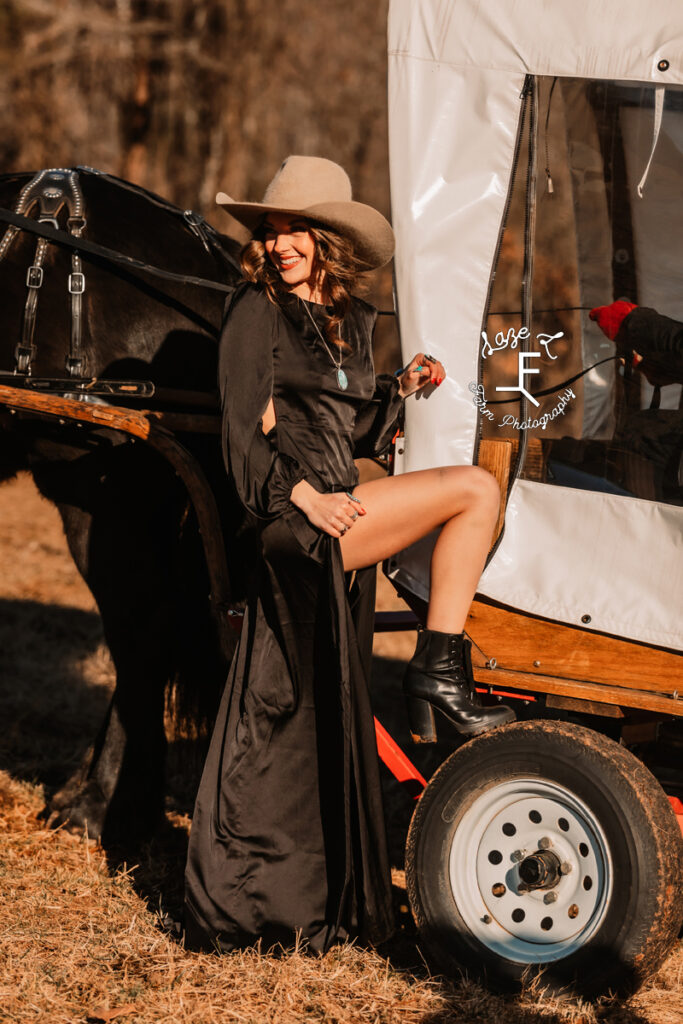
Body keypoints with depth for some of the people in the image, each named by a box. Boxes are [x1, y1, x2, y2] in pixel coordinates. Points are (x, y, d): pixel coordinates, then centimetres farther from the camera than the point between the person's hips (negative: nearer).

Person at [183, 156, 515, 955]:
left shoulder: (352, 321, 17)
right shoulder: (257, 313, -3)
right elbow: (243, 430, -9)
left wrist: (403, 390, 5)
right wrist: (306, 496, -20)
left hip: (338, 530, 7)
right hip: (296, 526, -7)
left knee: (322, 727, 10)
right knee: (474, 488, -15)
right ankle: (439, 669, -8)